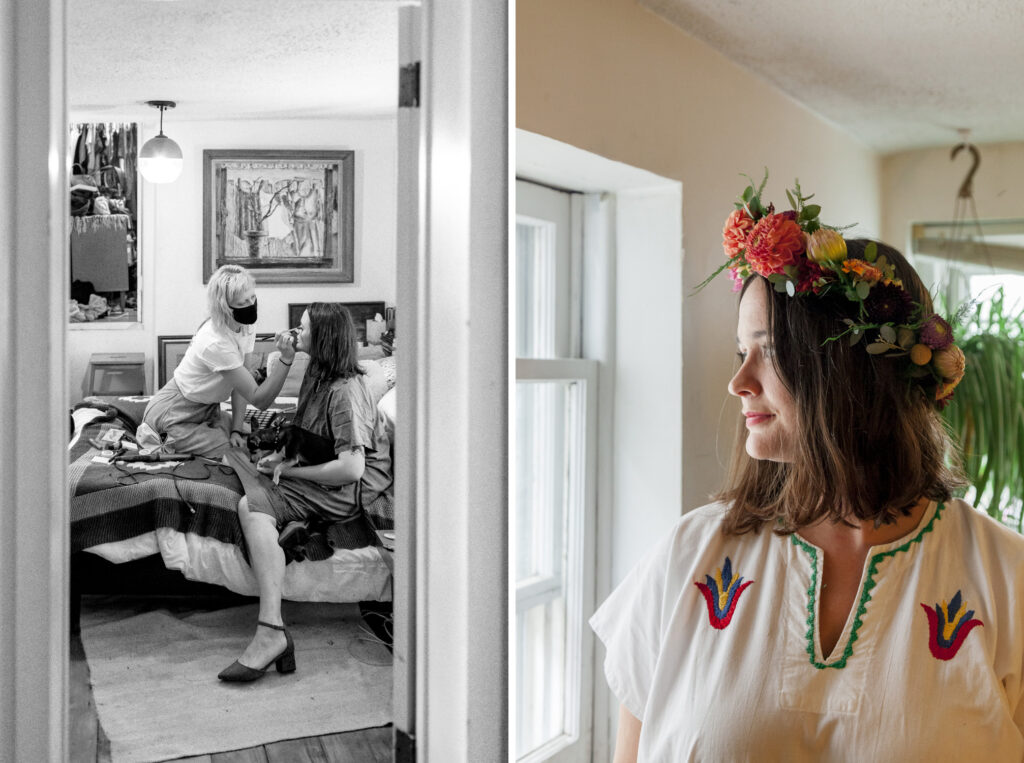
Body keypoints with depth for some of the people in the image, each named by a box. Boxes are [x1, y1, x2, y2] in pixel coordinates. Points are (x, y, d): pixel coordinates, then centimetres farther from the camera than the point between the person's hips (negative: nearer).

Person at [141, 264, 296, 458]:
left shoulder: (246, 329, -6)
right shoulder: (216, 344, -31)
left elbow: (240, 387, -3)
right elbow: (260, 400, -31)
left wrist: (237, 429, -13)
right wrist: (286, 359, -41)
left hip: (206, 409, 8)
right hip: (174, 418, -8)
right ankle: (164, 442, 2)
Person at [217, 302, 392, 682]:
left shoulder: (345, 391, -18)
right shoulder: (319, 376, 13)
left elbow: (351, 467, -26)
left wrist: (291, 469, -16)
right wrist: (283, 456, 5)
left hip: (348, 490, -10)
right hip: (318, 477, 11)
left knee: (253, 507, -28)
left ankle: (271, 632, -32)